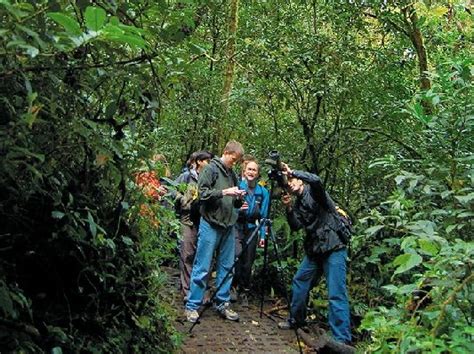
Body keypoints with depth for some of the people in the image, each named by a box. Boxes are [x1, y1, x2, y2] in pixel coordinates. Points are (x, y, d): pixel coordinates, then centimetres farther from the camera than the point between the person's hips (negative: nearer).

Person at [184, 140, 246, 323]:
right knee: (202, 268, -3)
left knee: (226, 267, 10)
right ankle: (192, 306, 5)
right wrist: (224, 192, -18)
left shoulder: (232, 174, 15)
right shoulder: (211, 169, -4)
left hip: (228, 226, 7)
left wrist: (238, 198, 1)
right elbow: (203, 193, -13)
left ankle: (222, 303, 20)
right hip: (211, 224, -7)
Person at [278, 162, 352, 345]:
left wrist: (292, 172, -20)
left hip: (334, 247, -9)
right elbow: (296, 226, 4)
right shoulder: (298, 203, 16)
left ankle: (342, 340, -15)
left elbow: (315, 180, -28)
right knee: (299, 282, 17)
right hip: (314, 249, 9)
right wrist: (289, 208, -9)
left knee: (336, 294, -13)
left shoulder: (313, 191, -3)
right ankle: (296, 320, 36)